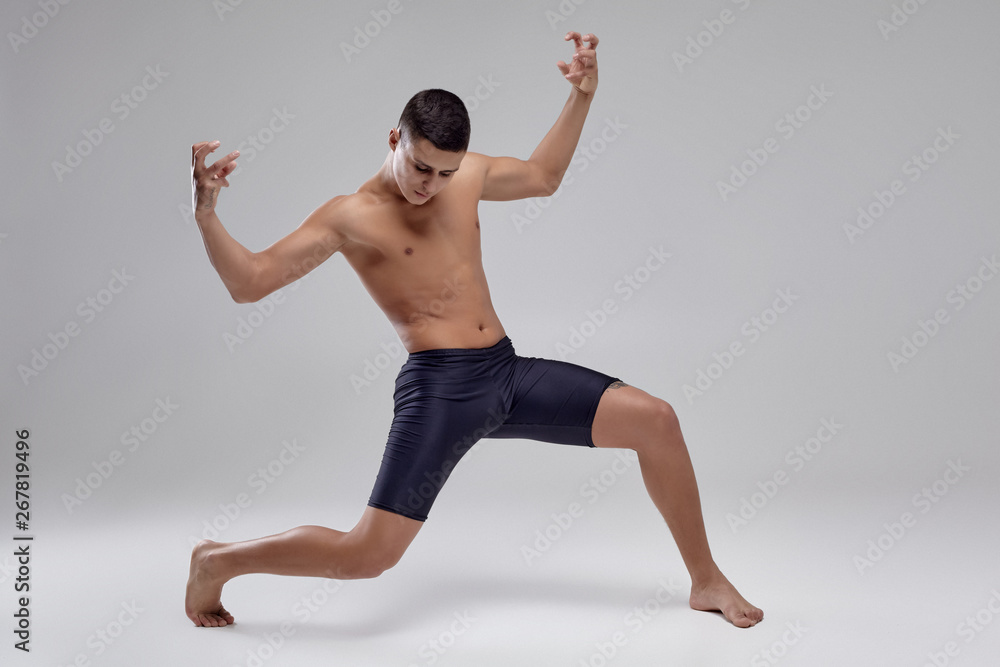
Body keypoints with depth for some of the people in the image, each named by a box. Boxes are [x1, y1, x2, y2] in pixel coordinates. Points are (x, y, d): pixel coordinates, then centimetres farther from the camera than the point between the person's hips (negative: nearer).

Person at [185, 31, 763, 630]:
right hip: (439, 389, -6)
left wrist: (582, 96, 23)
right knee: (368, 556, -13)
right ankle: (217, 561, 13)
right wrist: (206, 210, -22)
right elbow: (250, 281, -7)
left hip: (511, 374, 6)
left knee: (655, 419, -4)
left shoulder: (468, 175, 13)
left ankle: (706, 581, 13)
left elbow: (542, 176, 31)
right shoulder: (350, 216, -3)